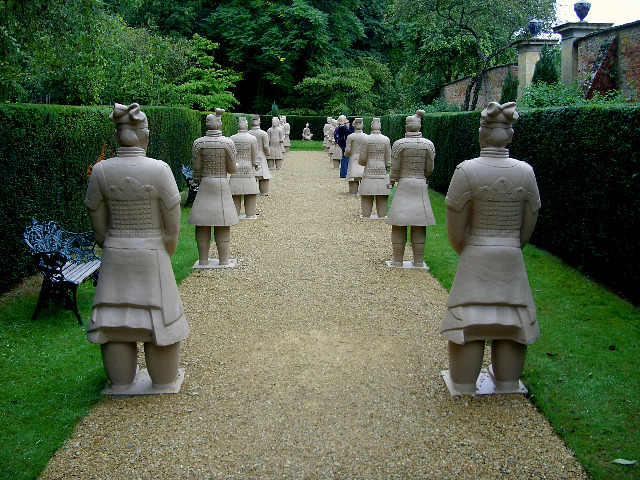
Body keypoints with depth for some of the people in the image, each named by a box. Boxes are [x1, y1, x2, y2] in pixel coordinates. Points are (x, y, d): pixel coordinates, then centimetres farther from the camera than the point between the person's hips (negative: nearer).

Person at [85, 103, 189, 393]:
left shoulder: (100, 171, -7)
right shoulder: (159, 170, -15)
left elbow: (98, 222, 1)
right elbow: (172, 222, -9)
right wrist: (166, 253, 7)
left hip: (114, 254, 3)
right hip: (152, 253, -2)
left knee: (116, 315, 14)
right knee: (159, 315, 11)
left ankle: (121, 383, 27)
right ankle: (163, 382, 24)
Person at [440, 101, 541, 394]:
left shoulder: (466, 171, -15)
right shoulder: (525, 172, -5)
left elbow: (455, 224, -9)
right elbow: (529, 223, 4)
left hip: (475, 256, -2)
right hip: (512, 259, 3)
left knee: (470, 318, 7)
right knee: (510, 318, 15)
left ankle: (464, 386, 18)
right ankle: (507, 381, 29)